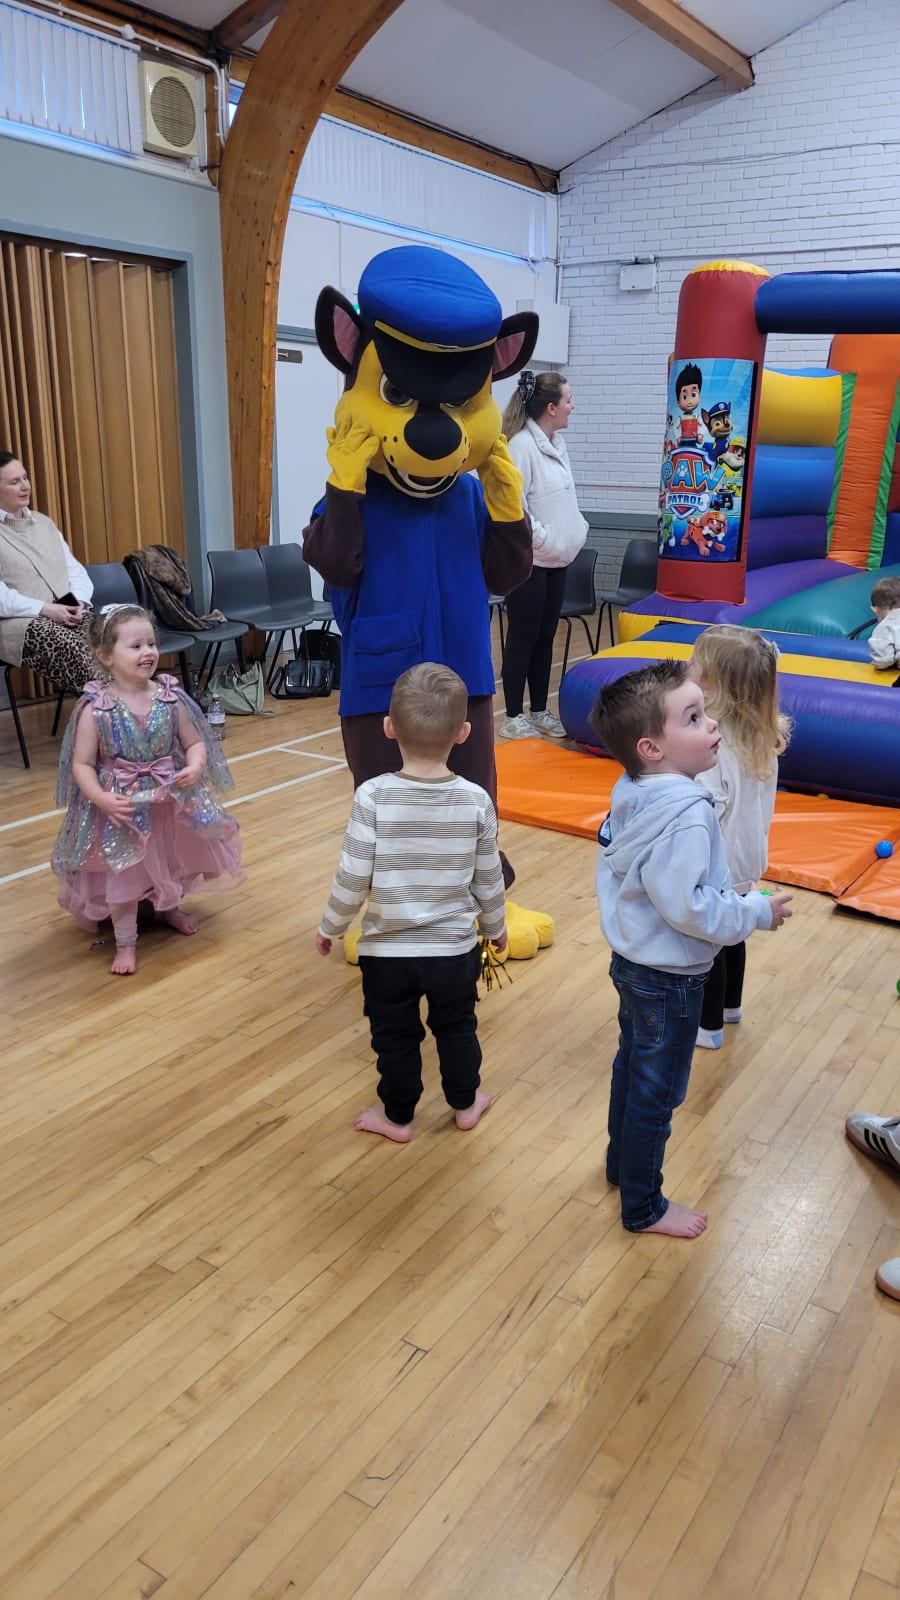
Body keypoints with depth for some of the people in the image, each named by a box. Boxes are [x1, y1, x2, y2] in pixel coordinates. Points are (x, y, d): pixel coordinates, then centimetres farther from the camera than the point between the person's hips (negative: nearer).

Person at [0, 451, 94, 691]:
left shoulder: (43, 522, 23)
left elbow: (74, 568, 18)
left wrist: (79, 601, -4)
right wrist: (44, 609, -20)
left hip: (69, 614, 5)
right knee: (70, 647, -37)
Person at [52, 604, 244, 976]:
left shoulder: (171, 697, -7)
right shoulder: (95, 708, -18)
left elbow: (195, 743, 1)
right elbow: (81, 765, -15)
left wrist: (194, 768, -20)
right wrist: (101, 798, -29)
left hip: (171, 799, 4)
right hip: (121, 805, -4)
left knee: (173, 859, 20)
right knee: (123, 872, 3)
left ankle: (169, 907, 49)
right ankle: (125, 943, 18)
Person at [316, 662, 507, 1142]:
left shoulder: (372, 796, -20)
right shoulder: (476, 800, -12)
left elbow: (352, 879, -16)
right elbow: (488, 879, -2)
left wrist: (330, 927, 2)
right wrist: (496, 926, 17)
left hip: (386, 950, -2)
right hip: (455, 948, 2)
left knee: (395, 1036, 19)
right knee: (457, 1028, 25)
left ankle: (397, 1117, 36)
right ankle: (465, 1103, 43)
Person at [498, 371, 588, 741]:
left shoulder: (557, 443, 11)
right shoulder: (522, 445, -16)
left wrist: (576, 530, 6)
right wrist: (543, 538, -17)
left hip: (556, 559, 8)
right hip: (528, 559, -8)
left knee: (545, 637, 13)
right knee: (523, 639, 0)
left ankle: (539, 710, 23)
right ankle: (513, 717, 9)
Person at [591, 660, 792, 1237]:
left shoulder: (631, 793, -3)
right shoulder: (688, 816, -30)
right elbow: (688, 908, -30)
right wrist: (758, 912, -16)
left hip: (633, 959, 9)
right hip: (670, 979, -9)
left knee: (632, 1066, 27)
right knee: (656, 1092, 9)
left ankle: (622, 1162, 48)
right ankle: (644, 1208, 28)